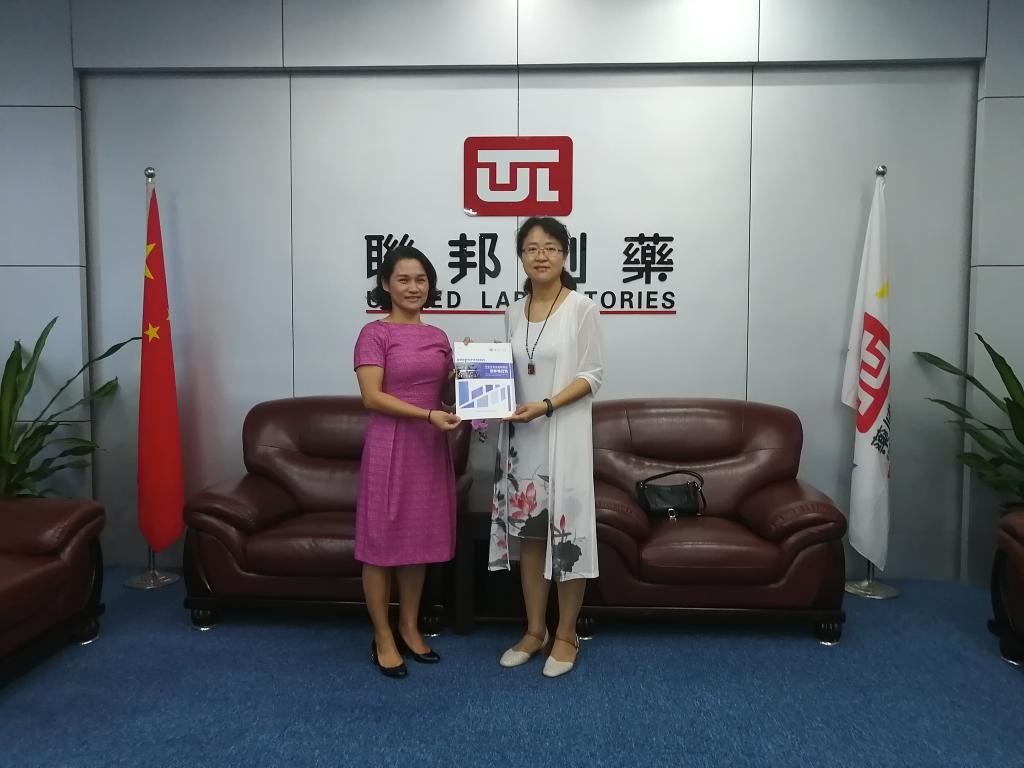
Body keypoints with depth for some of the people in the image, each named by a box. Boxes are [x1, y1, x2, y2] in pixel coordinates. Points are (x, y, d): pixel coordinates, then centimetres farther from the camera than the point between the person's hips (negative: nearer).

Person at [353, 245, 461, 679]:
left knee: (420, 538, 13)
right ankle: (382, 638, 17)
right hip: (389, 447, -6)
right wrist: (428, 414, -21)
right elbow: (371, 397, -14)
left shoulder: (438, 337, 11)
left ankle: (409, 628, 28)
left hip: (430, 448, 6)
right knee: (381, 540, 3)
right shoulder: (375, 334, -6)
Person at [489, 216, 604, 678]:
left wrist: (546, 406, -20)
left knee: (566, 528, -1)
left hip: (563, 435, -5)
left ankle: (566, 635, 16)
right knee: (527, 530, 9)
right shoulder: (513, 313, 11)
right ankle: (535, 630, 23)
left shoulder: (581, 308, -5)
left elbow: (592, 375, -8)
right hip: (520, 436, 5)